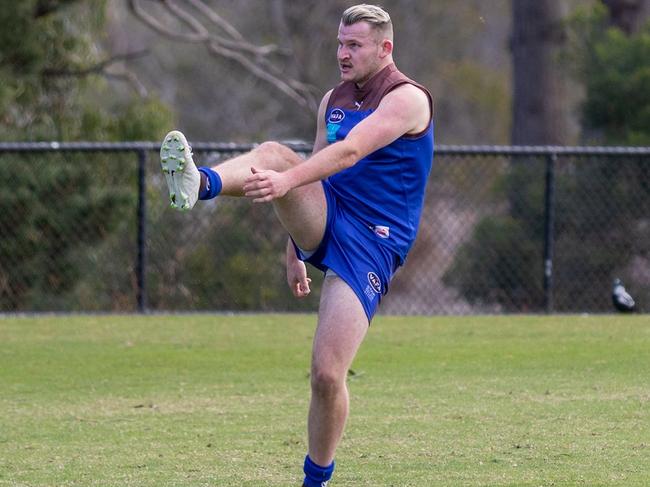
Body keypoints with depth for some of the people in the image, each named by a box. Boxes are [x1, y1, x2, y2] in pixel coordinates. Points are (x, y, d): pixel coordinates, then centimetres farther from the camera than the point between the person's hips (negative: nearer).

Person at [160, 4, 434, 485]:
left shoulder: (408, 99, -9)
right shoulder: (333, 101, 16)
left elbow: (350, 151, -25)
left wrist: (287, 181, -38)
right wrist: (295, 250, 24)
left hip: (370, 243, -6)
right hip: (325, 224, 6)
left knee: (328, 374, -15)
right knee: (273, 153, -24)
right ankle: (200, 184, -52)